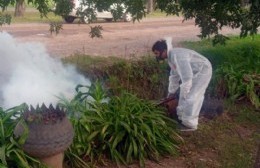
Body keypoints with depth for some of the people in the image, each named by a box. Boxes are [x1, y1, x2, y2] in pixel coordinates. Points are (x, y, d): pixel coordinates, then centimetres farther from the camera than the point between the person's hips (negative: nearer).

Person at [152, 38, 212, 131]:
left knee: (190, 97, -9)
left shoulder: (176, 56, -28)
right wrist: (171, 91, 24)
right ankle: (182, 117, 28)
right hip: (196, 72, 10)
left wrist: (185, 91, -23)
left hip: (203, 71, -10)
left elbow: (186, 75, -31)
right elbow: (174, 75, 19)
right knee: (184, 95, 15)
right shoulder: (171, 57, 6)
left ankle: (190, 124, 1)